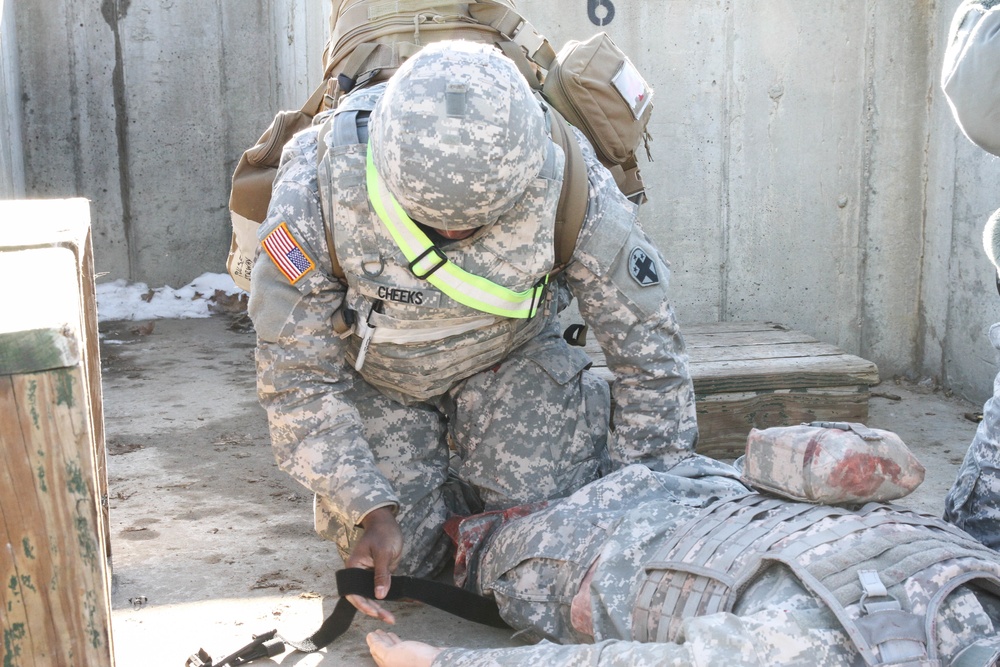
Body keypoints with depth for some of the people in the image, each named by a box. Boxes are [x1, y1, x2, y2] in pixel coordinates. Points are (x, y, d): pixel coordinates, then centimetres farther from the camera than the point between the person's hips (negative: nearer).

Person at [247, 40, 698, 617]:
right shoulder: (315, 192, -34)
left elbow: (650, 349, -19)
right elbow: (299, 379, -22)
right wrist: (368, 509, -29)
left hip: (511, 351, 0)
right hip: (374, 370, 0)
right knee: (405, 552, -10)